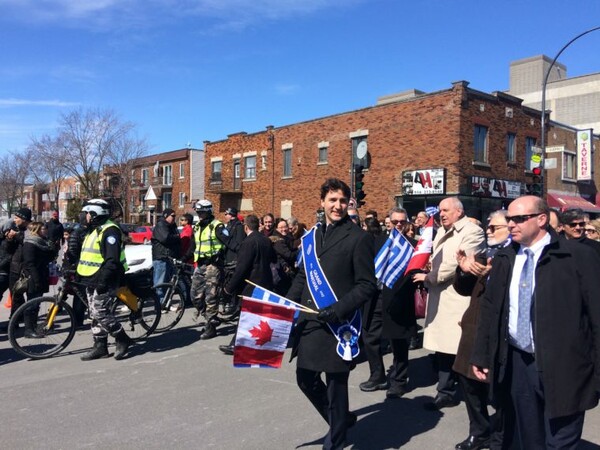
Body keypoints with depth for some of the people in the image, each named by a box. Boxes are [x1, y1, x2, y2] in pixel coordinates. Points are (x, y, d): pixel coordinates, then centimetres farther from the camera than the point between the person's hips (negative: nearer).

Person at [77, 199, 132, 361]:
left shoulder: (109, 231, -16)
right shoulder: (94, 231, 17)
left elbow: (112, 260, -24)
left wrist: (103, 280, -27)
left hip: (103, 281, -10)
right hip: (92, 280, 10)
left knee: (100, 313, -11)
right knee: (95, 314, 11)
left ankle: (123, 340, 2)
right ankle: (100, 347, 18)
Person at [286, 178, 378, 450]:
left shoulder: (359, 238, -8)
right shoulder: (312, 235, 10)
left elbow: (367, 285, -10)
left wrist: (338, 310, -21)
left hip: (338, 324, -6)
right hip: (309, 321, 7)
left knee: (335, 383, 8)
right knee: (306, 378, 15)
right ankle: (341, 419, 41)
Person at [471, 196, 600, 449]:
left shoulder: (579, 256, -9)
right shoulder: (504, 259, 5)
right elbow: (489, 309, 10)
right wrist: (480, 355, 9)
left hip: (562, 367, -4)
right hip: (518, 364, 5)